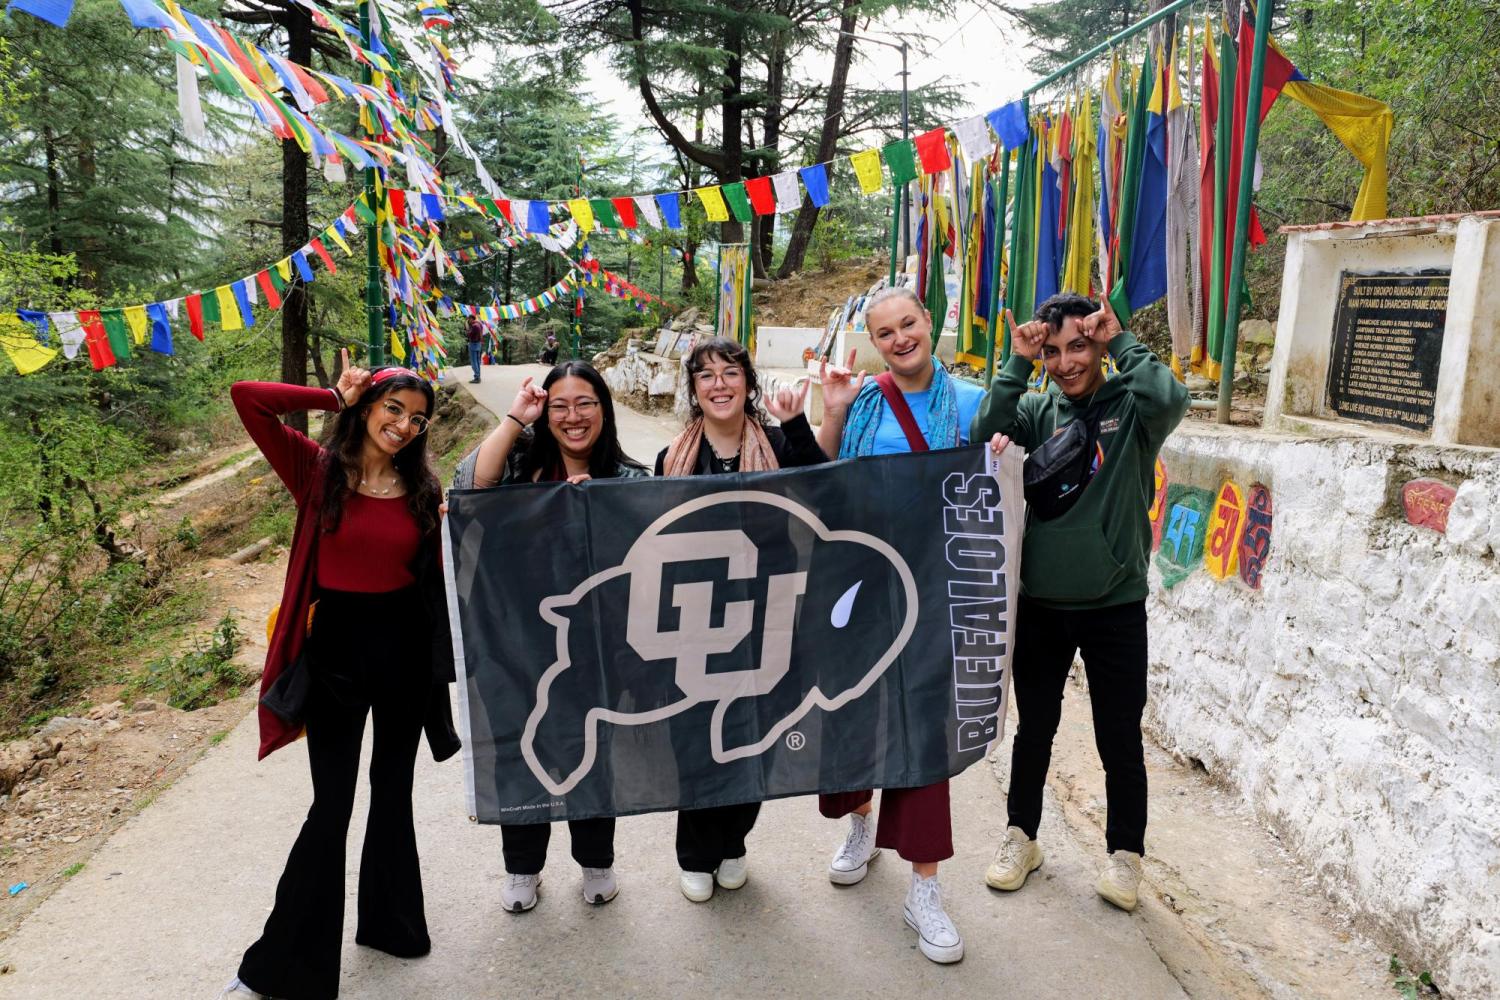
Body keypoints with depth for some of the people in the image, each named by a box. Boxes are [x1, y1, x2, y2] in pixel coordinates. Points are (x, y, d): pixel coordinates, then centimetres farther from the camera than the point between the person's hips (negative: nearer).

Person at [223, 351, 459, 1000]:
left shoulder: (422, 488, 1)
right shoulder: (319, 472, -7)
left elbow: (436, 574, 5)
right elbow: (246, 398, -18)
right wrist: (334, 398, -10)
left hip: (405, 651, 3)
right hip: (336, 650, -3)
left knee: (393, 795, 18)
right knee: (331, 808, 3)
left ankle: (389, 922, 38)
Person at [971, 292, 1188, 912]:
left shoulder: (1130, 407, -4)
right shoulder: (1037, 409, 2)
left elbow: (1171, 400, -26)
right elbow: (986, 432, -15)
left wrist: (1121, 341, -15)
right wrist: (1017, 363, -16)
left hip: (1115, 607, -2)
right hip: (1040, 604, 2)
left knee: (1120, 738, 9)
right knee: (1034, 728, 16)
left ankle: (1125, 851, 30)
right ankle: (1021, 836, 35)